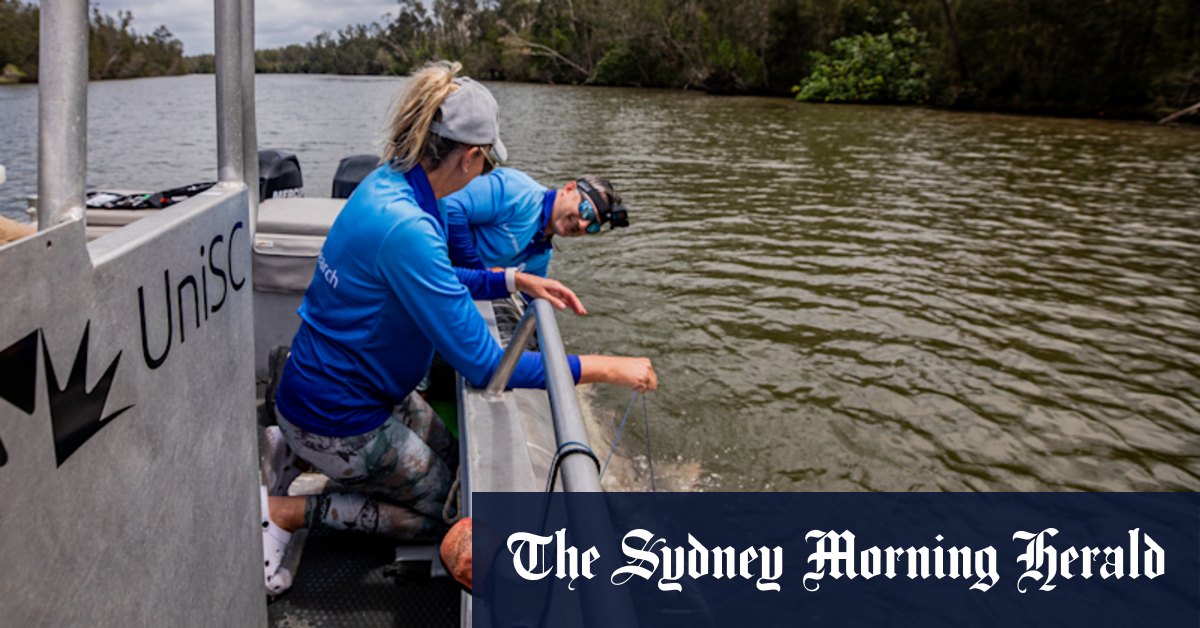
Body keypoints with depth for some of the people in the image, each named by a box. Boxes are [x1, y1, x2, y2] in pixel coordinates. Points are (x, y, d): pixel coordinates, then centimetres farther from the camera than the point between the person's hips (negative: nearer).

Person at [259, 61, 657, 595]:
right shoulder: (405, 228, -33)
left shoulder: (387, 184, -4)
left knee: (450, 462, 26)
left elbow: (427, 280, 15)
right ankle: (282, 512, 7)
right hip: (337, 417, -9)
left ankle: (294, 453, 22)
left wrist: (514, 280, 3)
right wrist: (606, 369, -24)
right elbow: (485, 365, -30)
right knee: (440, 511, 12)